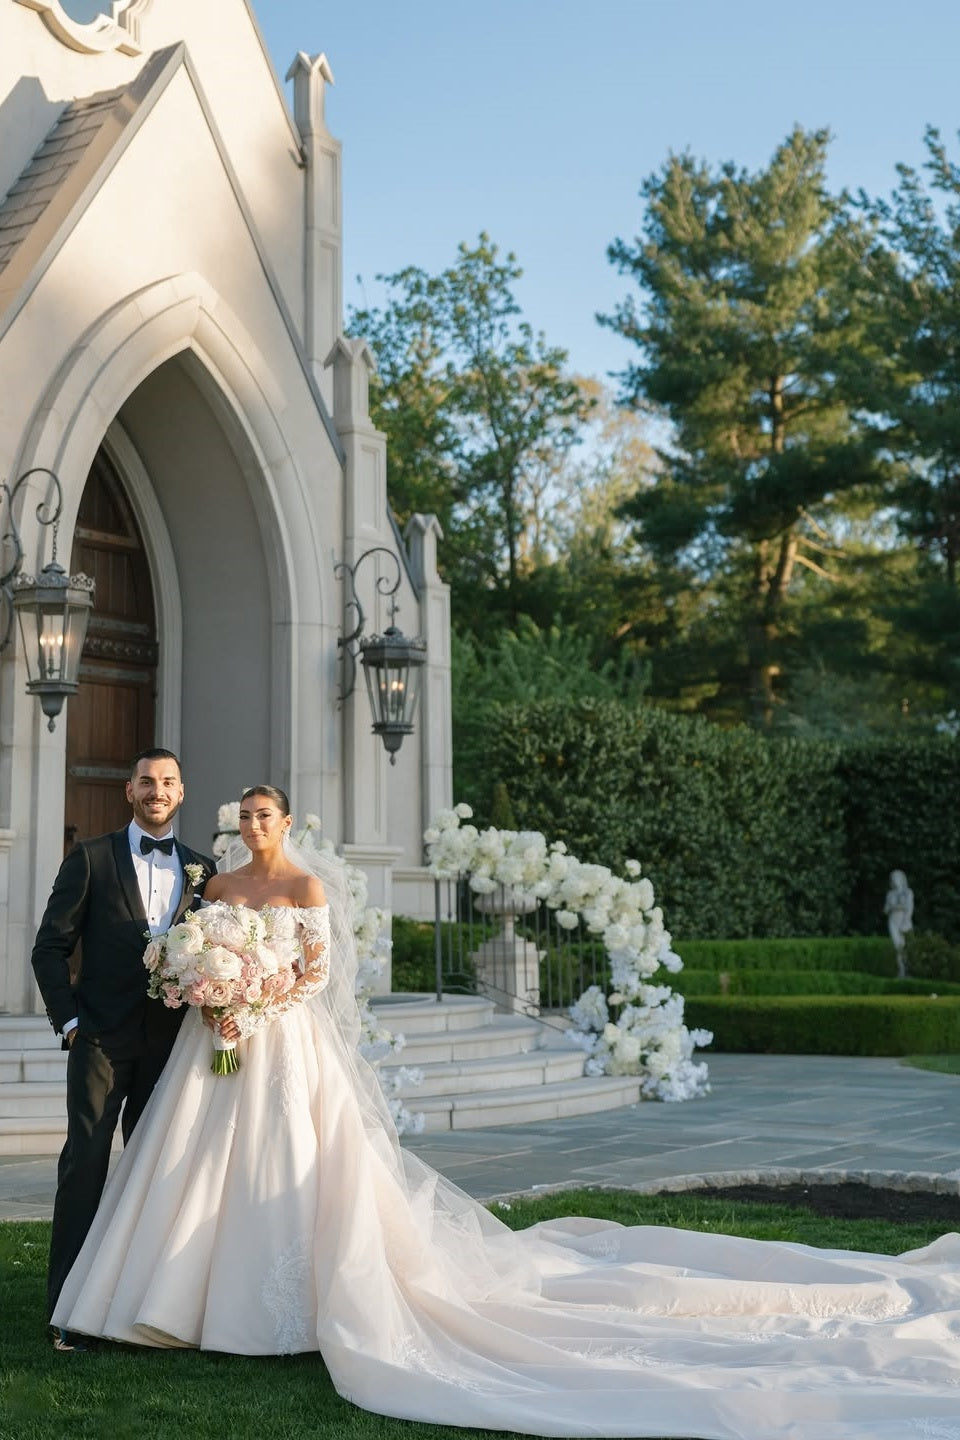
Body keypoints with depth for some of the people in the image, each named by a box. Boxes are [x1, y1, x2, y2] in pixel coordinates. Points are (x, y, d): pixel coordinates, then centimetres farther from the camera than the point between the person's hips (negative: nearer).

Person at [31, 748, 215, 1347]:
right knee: (86, 1161, -7)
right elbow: (51, 946, 1)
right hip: (103, 1035, -3)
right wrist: (69, 1020, -7)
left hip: (170, 1040, 3)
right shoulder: (92, 858, 2)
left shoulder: (201, 868, 11)